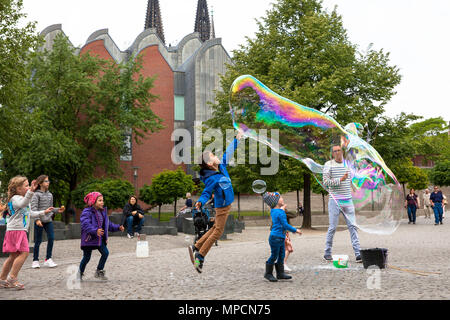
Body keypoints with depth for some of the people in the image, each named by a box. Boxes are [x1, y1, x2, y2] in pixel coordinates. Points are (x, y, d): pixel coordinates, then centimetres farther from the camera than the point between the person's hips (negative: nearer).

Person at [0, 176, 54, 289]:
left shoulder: (24, 199, 23)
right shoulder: (15, 198, -10)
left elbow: (30, 213, 33)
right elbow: (22, 204, -34)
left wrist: (43, 212, 29)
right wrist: (30, 191, -44)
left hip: (20, 231, 10)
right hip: (16, 229, -10)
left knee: (14, 255, 13)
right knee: (24, 252, -16)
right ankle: (12, 278, -13)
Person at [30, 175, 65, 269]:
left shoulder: (50, 194, 14)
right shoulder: (36, 194, -5)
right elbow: (34, 208, -12)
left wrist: (58, 210, 4)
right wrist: (37, 219, -23)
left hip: (48, 220, 5)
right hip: (39, 220, -5)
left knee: (51, 238, -6)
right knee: (38, 241, 1)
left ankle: (48, 259, 4)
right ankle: (35, 260, 13)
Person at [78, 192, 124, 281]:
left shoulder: (103, 212, 8)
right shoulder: (87, 212, -17)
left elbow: (108, 224, 18)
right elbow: (86, 224, -31)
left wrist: (118, 227, 7)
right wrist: (95, 230, -45)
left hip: (100, 239, 7)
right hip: (89, 239, -7)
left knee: (105, 253, -3)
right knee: (87, 257, 3)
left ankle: (99, 272, 13)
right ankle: (80, 273, 26)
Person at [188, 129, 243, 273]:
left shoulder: (221, 166, 0)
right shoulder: (211, 178, -24)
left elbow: (228, 153, 12)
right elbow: (206, 193, -23)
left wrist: (237, 139, 18)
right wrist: (200, 202, -43)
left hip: (225, 204, 9)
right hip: (222, 206, -9)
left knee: (215, 228, 15)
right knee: (218, 231, -5)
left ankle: (195, 247, 21)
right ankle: (200, 256, -1)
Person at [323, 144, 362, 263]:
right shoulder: (329, 164, -1)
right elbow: (326, 182, -10)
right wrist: (340, 180, -16)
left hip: (348, 200, 4)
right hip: (335, 200, -4)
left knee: (353, 226, -1)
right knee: (333, 227, -1)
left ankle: (358, 253, -1)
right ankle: (327, 253, 11)